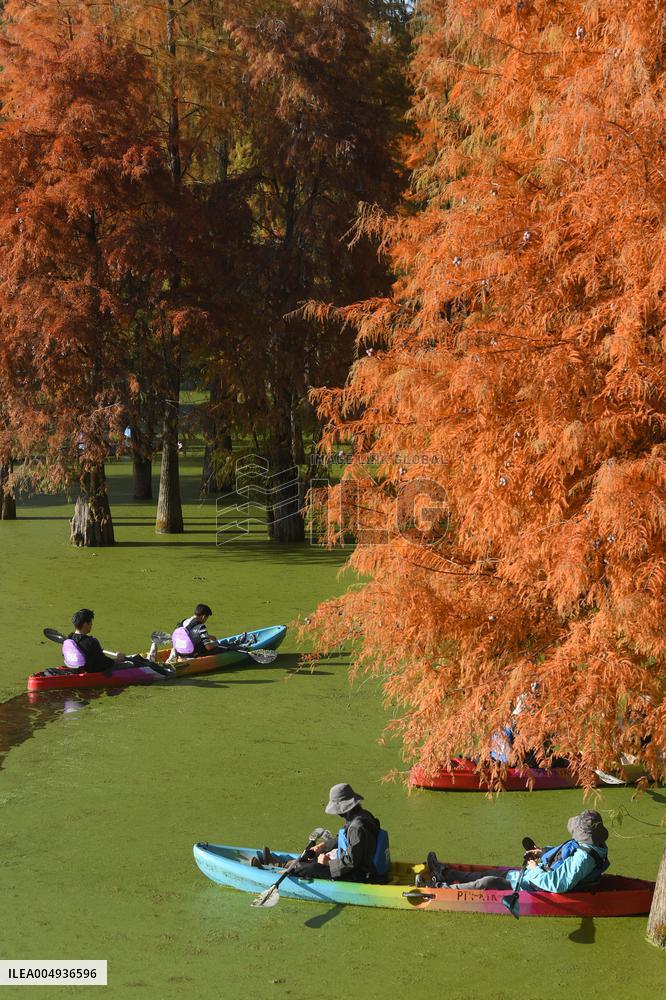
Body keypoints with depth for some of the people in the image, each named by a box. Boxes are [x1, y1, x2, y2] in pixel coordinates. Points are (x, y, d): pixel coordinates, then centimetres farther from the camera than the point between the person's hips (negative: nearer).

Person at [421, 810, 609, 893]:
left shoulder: (582, 859, -33)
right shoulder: (588, 845, -1)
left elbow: (556, 884, -37)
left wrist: (535, 869, -21)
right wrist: (544, 851, 8)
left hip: (538, 889, -10)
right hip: (540, 877, 10)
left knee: (488, 883, -12)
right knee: (496, 873, 18)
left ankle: (441, 889, -2)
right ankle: (446, 874, 28)